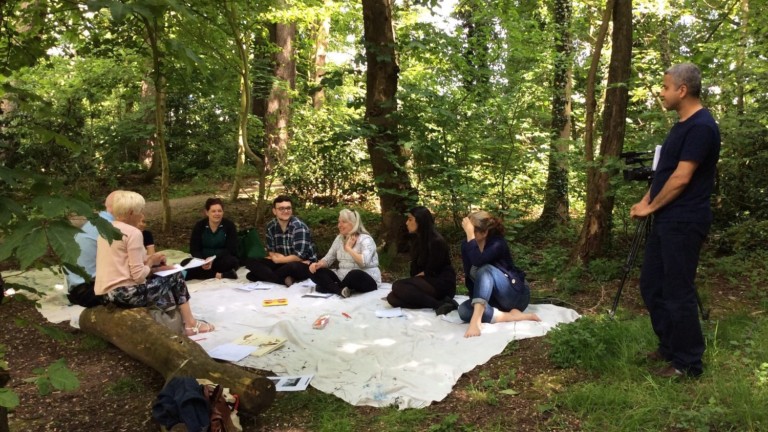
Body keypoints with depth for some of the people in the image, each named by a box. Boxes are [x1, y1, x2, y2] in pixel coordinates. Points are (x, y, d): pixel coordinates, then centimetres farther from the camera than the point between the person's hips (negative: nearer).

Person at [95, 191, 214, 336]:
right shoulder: (133, 232, -15)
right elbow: (139, 276, -19)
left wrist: (147, 260, 8)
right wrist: (151, 262, -1)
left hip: (108, 292, 9)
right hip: (126, 293, -9)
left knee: (161, 276, 25)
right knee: (176, 277, 10)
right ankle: (190, 324, 20)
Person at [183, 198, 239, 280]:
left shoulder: (229, 225, -8)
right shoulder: (199, 226, -2)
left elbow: (231, 250, -13)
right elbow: (194, 249, -5)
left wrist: (213, 260, -28)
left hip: (222, 261, -2)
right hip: (203, 260, 2)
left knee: (233, 261, -34)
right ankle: (223, 274, -31)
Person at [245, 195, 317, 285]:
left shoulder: (299, 226, -19)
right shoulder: (271, 226, -1)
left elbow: (299, 256, -23)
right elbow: (271, 251, 5)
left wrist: (277, 260, -12)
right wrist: (277, 256, -17)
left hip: (304, 265, -6)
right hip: (283, 263, 7)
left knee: (292, 266, -41)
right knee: (251, 262, -10)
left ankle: (264, 275, -16)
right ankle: (284, 280, -26)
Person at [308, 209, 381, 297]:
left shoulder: (365, 239, -10)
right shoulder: (339, 239, 11)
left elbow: (364, 262, -28)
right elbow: (328, 258, 12)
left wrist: (348, 248, -17)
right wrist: (318, 264, -10)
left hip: (366, 280, -7)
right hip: (342, 278, 7)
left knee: (354, 274, -41)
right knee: (316, 271, -10)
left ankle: (332, 288, -14)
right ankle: (341, 290, -31)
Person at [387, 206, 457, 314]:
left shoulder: (436, 241, -15)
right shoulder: (416, 240, 11)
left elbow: (430, 272, -15)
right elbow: (415, 268, 9)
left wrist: (411, 281, -7)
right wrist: (410, 282, -6)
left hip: (442, 284, -8)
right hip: (427, 282, 9)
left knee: (398, 286, -30)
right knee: (392, 298, -18)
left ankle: (440, 304, -29)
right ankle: (441, 302, -17)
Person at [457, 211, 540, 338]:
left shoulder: (498, 243, -19)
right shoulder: (466, 245, -1)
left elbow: (478, 261, -37)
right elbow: (469, 275, -2)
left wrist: (470, 233, -35)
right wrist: (476, 302, -12)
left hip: (516, 295, -6)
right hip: (494, 299, 6)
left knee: (485, 270, -34)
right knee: (463, 310, -25)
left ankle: (476, 320, -49)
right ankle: (512, 316, -28)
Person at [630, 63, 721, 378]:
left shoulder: (701, 126, -17)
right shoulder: (682, 125, 15)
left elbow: (681, 178, -20)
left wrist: (651, 207, -8)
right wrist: (645, 201, 7)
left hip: (684, 223, -10)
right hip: (666, 220, 10)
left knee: (677, 292, -2)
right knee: (651, 285, 15)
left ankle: (688, 362, 12)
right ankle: (669, 347, 30)